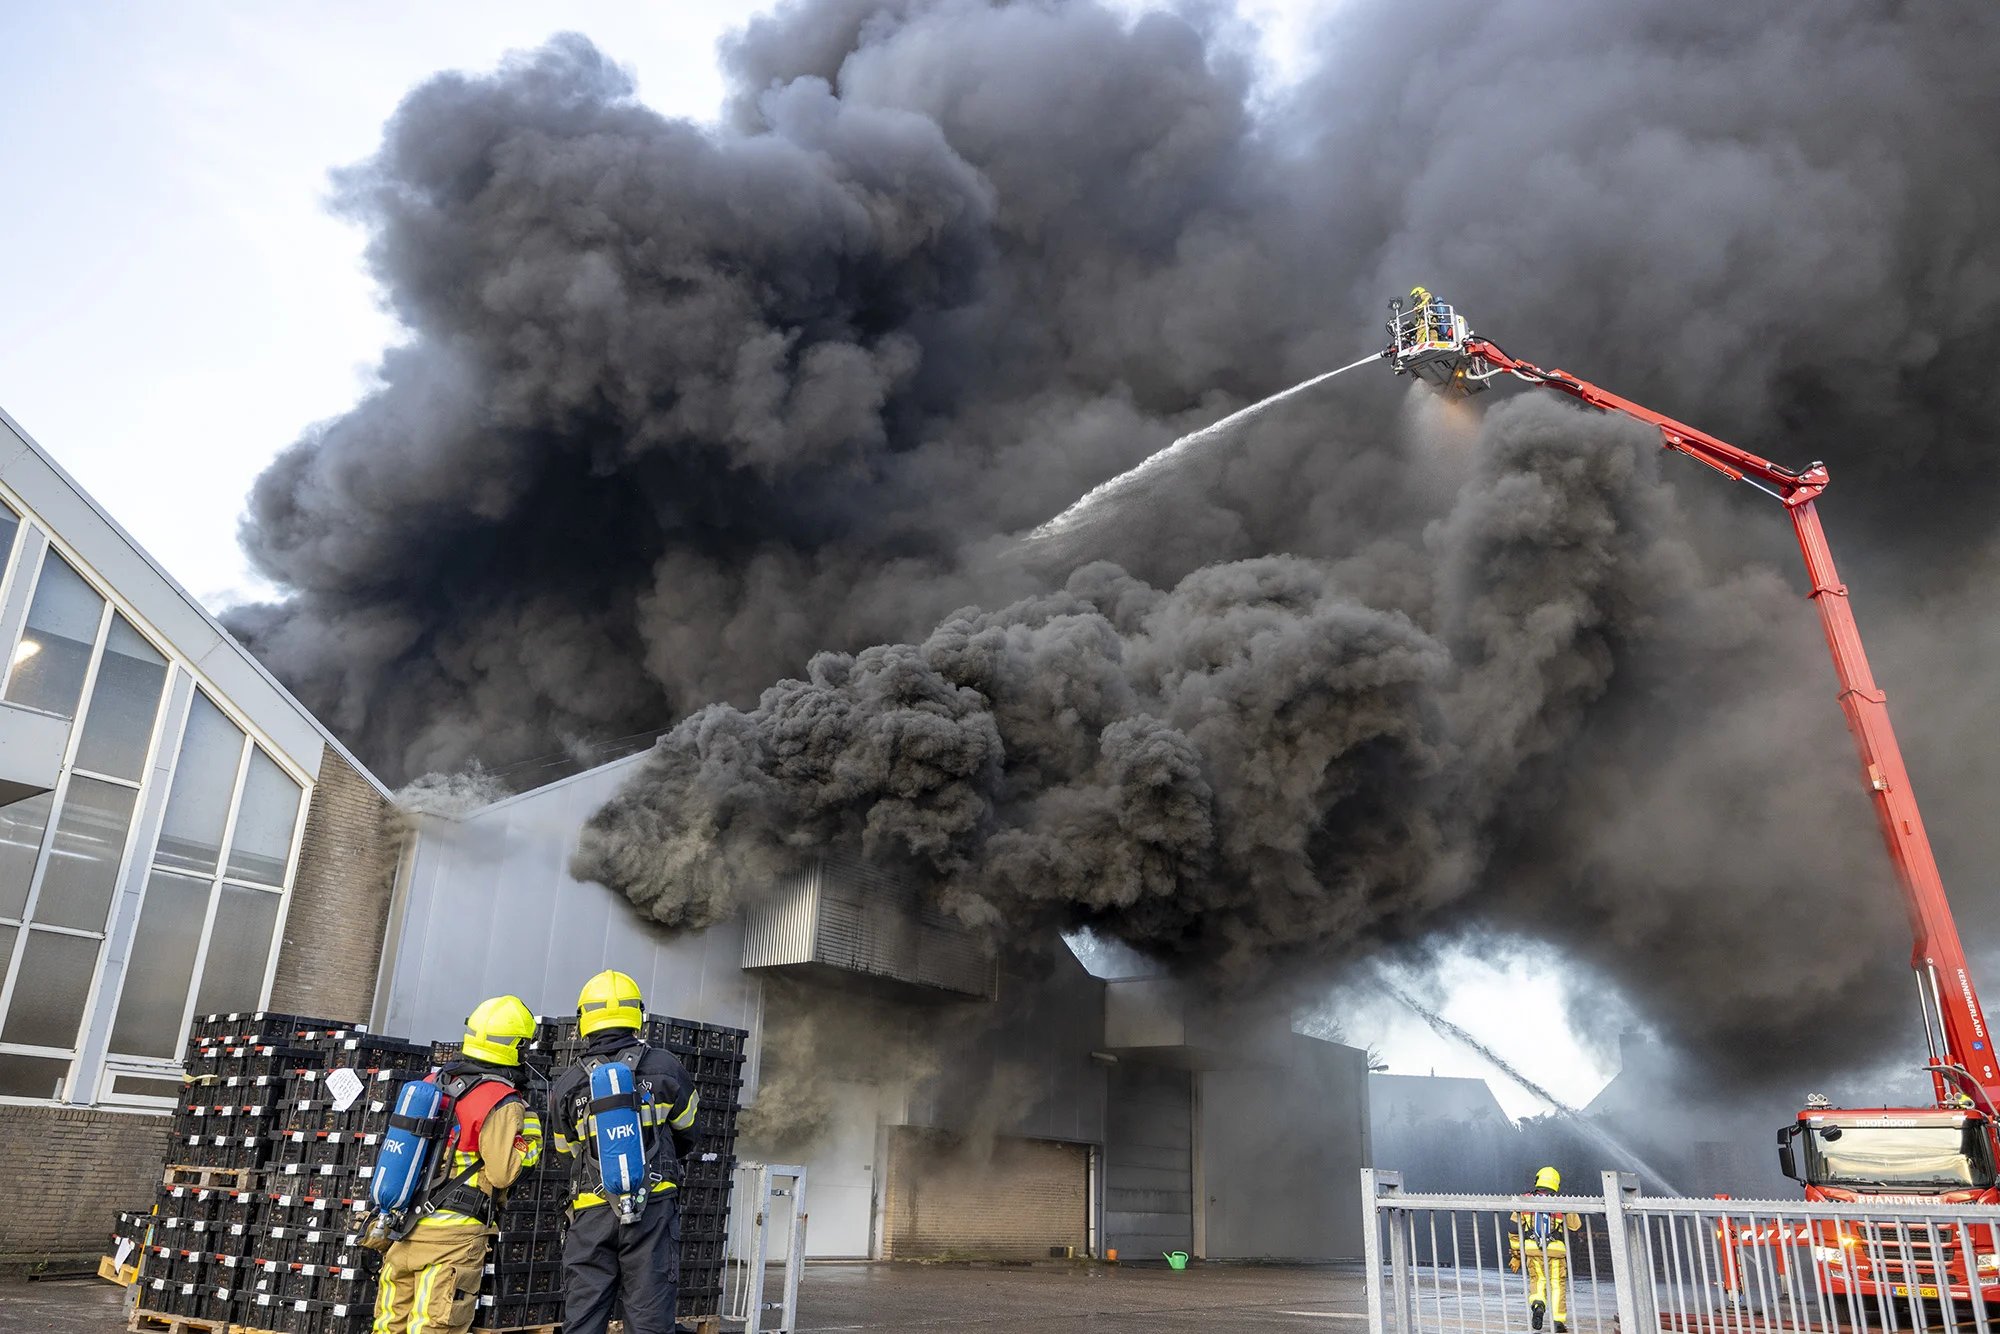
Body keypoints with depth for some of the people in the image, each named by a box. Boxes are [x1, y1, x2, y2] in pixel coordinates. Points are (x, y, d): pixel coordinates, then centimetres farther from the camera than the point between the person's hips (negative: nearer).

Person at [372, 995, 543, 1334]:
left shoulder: (435, 1081, 8)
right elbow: (503, 1174, -15)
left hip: (403, 1226, 7)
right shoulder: (502, 1102, -13)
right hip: (453, 1236, -7)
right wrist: (530, 1134, -3)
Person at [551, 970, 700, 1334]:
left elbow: (567, 1151, 16)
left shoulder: (567, 1085, 3)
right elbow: (687, 1135, 14)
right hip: (652, 1208, -1)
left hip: (592, 1214, 2)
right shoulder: (665, 1068, -1)